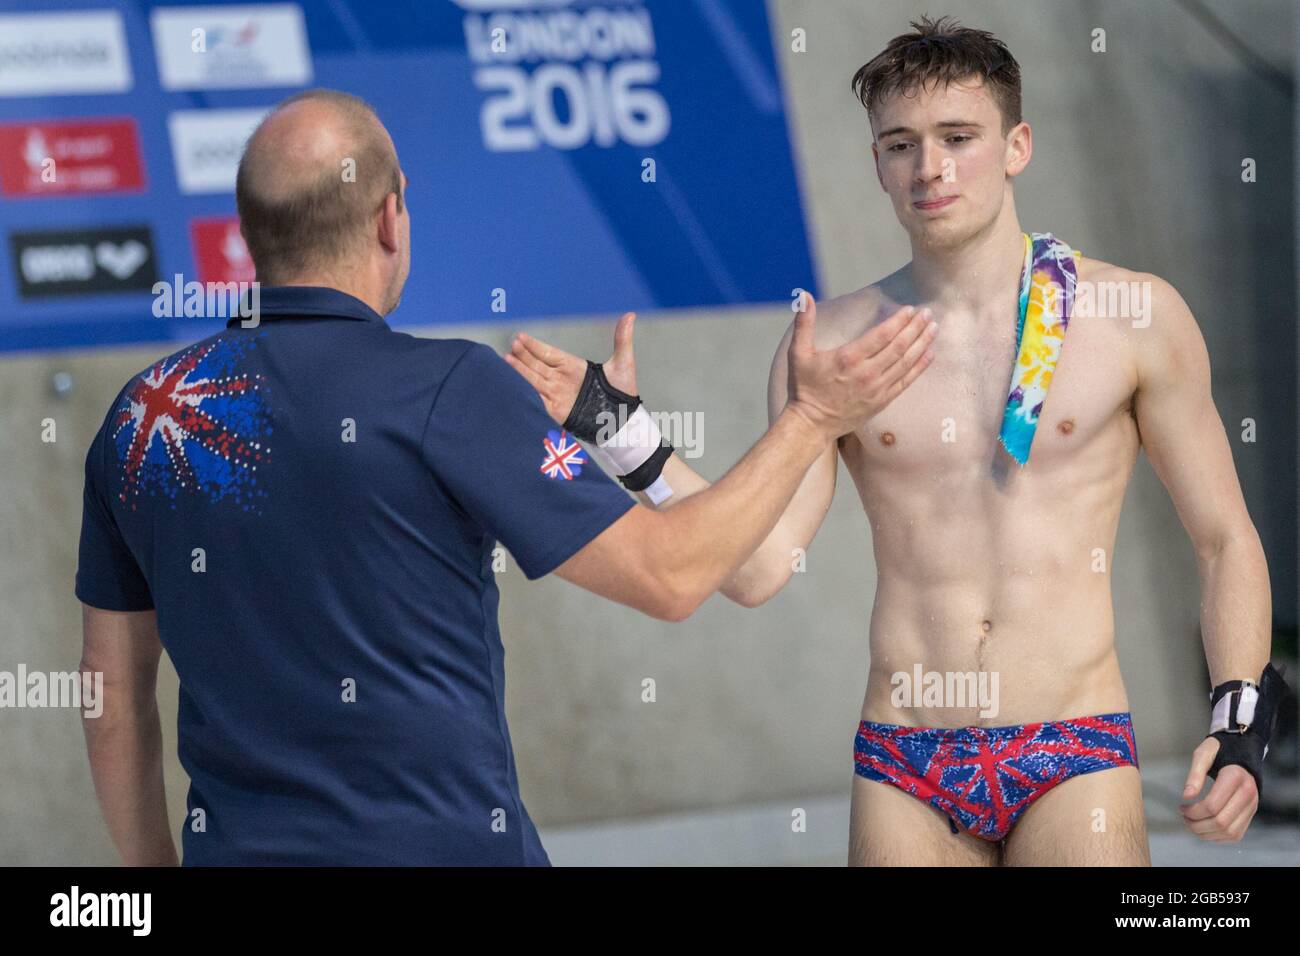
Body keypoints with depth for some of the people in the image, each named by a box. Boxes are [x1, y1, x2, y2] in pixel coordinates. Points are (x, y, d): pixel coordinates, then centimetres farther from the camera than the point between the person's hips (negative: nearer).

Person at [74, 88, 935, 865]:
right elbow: (667, 574, -8)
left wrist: (152, 863, 21)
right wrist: (813, 418, 3)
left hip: (235, 846, 5)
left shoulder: (141, 414, 3)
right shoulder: (449, 390, -12)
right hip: (442, 842, -4)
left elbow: (113, 684, 10)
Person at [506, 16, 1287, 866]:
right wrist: (626, 433, -8)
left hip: (1074, 762, -2)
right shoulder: (833, 343, 6)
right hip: (905, 772, 2)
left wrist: (1243, 721, -2)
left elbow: (1226, 541, 8)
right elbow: (757, 566, -1)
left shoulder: (1133, 318, 3)